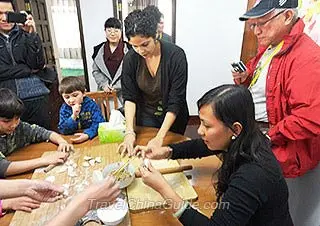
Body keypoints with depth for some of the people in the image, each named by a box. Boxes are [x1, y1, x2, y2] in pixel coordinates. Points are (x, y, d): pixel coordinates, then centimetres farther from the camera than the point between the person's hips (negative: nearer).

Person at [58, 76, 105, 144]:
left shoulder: (91, 104, -6)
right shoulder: (64, 108, 1)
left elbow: (99, 123, -15)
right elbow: (63, 130, -4)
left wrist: (87, 135, -32)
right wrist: (73, 116, -19)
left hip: (93, 137, -2)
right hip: (74, 140, 2)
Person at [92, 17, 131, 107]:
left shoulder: (128, 49, -4)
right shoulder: (99, 50, 8)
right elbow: (95, 71, 13)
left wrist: (117, 86, -11)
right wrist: (103, 85, -3)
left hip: (123, 92, -2)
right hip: (105, 92, 3)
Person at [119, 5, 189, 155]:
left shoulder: (176, 55, -24)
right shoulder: (130, 58, -14)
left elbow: (176, 101, -24)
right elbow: (129, 97, -11)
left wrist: (160, 137, -29)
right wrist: (129, 131, -22)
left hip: (173, 118, -2)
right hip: (146, 117, 2)